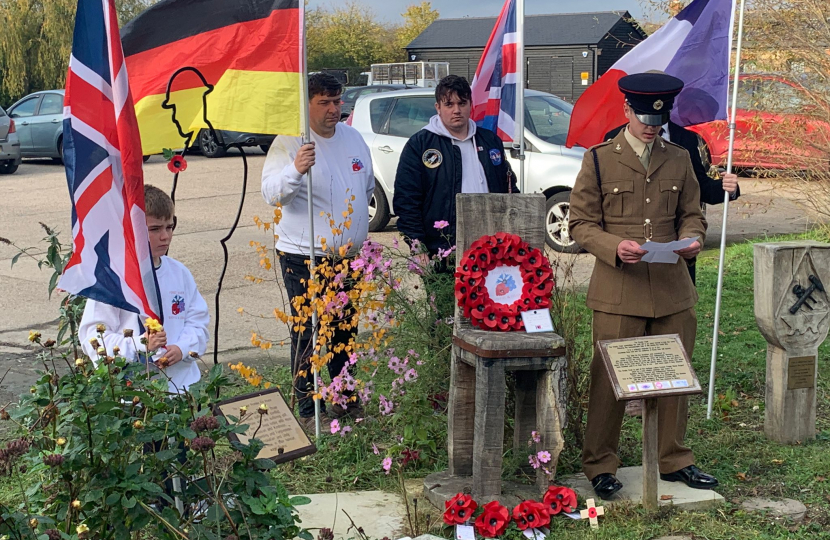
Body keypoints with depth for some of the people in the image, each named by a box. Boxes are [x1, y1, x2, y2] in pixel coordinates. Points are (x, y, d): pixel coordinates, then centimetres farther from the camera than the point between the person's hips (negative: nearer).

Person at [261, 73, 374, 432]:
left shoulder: (353, 137, 10)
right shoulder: (289, 142, -10)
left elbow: (368, 187, 23)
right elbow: (271, 194, -23)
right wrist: (295, 170, -40)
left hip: (349, 254, 6)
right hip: (304, 257, -6)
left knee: (345, 332, 16)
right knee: (307, 333, -3)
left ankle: (346, 401, 31)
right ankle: (308, 410, 8)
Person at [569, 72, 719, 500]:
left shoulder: (679, 160, 11)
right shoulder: (598, 160, 0)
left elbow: (692, 214, 17)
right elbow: (581, 224, -1)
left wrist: (692, 238, -7)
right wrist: (614, 247, -20)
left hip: (673, 290, 4)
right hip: (618, 292, -4)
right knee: (609, 380, 2)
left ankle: (674, 460, 27)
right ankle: (600, 465, 16)